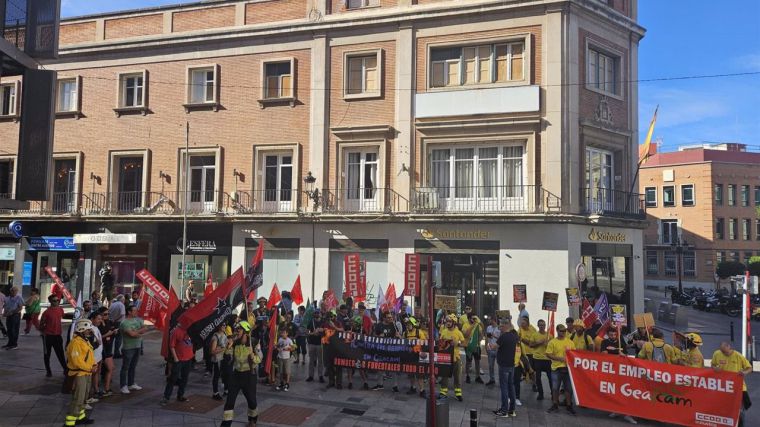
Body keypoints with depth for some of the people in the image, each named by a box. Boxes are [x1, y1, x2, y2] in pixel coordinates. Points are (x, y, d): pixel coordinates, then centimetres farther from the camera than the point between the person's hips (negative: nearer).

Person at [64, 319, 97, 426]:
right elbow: (77, 361, -23)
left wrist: (94, 365, 0)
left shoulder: (86, 341, 12)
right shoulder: (76, 342, -19)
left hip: (87, 373, 10)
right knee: (78, 398, -11)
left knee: (84, 397, 20)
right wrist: (90, 368, -17)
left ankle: (80, 417, 32)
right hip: (79, 374, -10)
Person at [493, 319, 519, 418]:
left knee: (504, 387, -2)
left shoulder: (503, 336, -18)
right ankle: (512, 410, 20)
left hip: (504, 365, -7)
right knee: (511, 386, 13)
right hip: (512, 364, 7)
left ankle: (504, 410, 1)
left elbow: (495, 347, -15)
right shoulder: (514, 335, 4)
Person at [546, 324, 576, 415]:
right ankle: (555, 405, 19)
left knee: (569, 388, 7)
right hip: (556, 368, -2)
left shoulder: (570, 342, 6)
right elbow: (548, 354, -7)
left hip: (568, 367, 2)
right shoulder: (552, 342, -3)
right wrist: (559, 358, -17)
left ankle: (569, 406, 19)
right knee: (555, 388, 7)